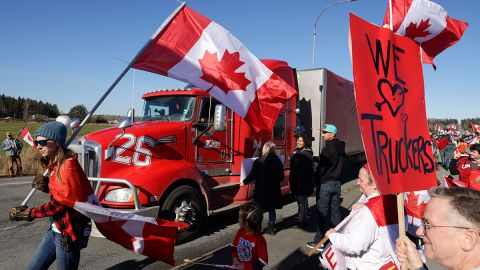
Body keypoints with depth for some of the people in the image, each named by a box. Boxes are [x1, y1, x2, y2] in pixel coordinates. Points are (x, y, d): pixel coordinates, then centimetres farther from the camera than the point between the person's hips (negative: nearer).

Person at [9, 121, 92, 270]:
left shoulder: (68, 165, -21)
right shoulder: (56, 164, 7)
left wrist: (27, 214, -10)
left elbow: (59, 204, -19)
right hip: (55, 230, 9)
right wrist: (45, 185, -4)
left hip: (68, 233, -9)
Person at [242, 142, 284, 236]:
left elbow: (252, 175, -12)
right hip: (274, 189, 3)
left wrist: (244, 182, 3)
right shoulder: (278, 161, -3)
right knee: (272, 209, 14)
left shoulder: (258, 161, -13)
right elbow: (282, 177, 3)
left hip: (261, 189, -3)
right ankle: (271, 229, 21)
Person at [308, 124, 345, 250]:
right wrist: (336, 177, 17)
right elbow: (341, 165, 14)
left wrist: (317, 180, -4)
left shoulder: (328, 148, -16)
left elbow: (322, 167, -16)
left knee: (322, 212, -2)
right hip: (337, 183, 8)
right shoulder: (341, 148, 9)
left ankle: (319, 241, 4)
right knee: (335, 211, 14)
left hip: (325, 183, -8)